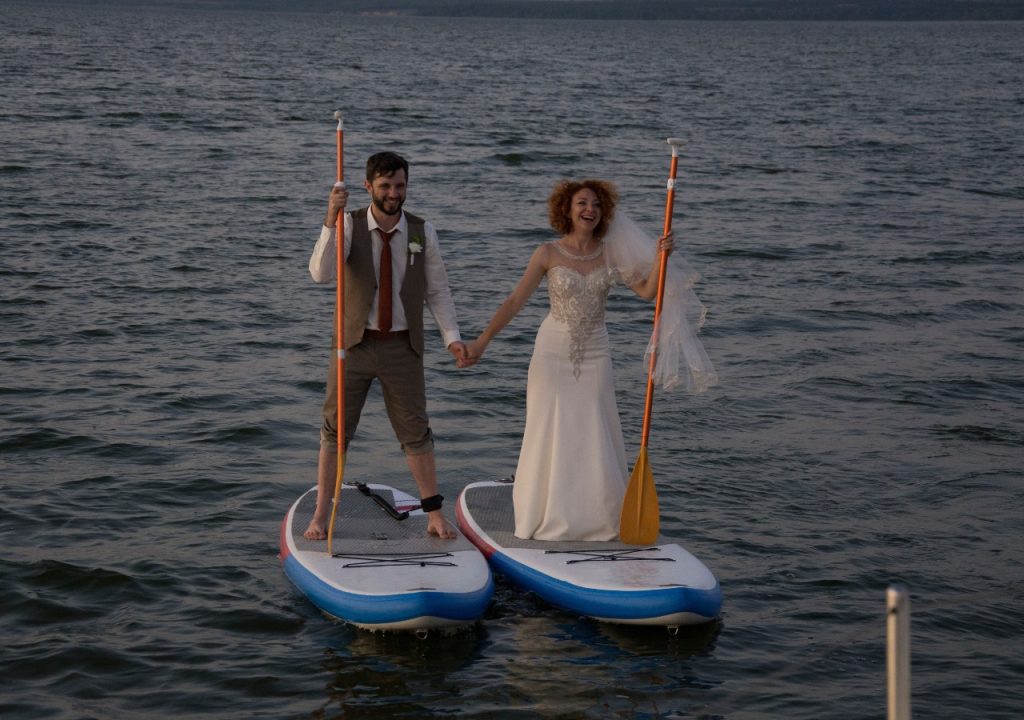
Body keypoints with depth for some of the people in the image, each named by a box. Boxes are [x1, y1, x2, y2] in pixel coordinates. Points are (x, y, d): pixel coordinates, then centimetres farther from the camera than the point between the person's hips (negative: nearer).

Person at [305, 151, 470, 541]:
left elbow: (437, 291, 5)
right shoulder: (349, 226, -8)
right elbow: (321, 273, -23)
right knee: (335, 431, 4)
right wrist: (331, 220, -35)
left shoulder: (422, 232, -2)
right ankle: (321, 516, 12)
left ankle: (434, 514, 16)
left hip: (402, 348, 1)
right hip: (354, 344, -1)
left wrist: (452, 337, -7)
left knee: (416, 431, 6)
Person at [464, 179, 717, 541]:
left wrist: (660, 256, -20)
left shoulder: (610, 254, 1)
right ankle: (545, 518, 16)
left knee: (595, 437, 2)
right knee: (548, 435, 3)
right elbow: (515, 300, -6)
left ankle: (595, 518, 14)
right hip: (553, 353, -2)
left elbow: (647, 291, -5)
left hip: (594, 357, 2)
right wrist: (482, 341, -10)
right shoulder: (548, 253, -5)